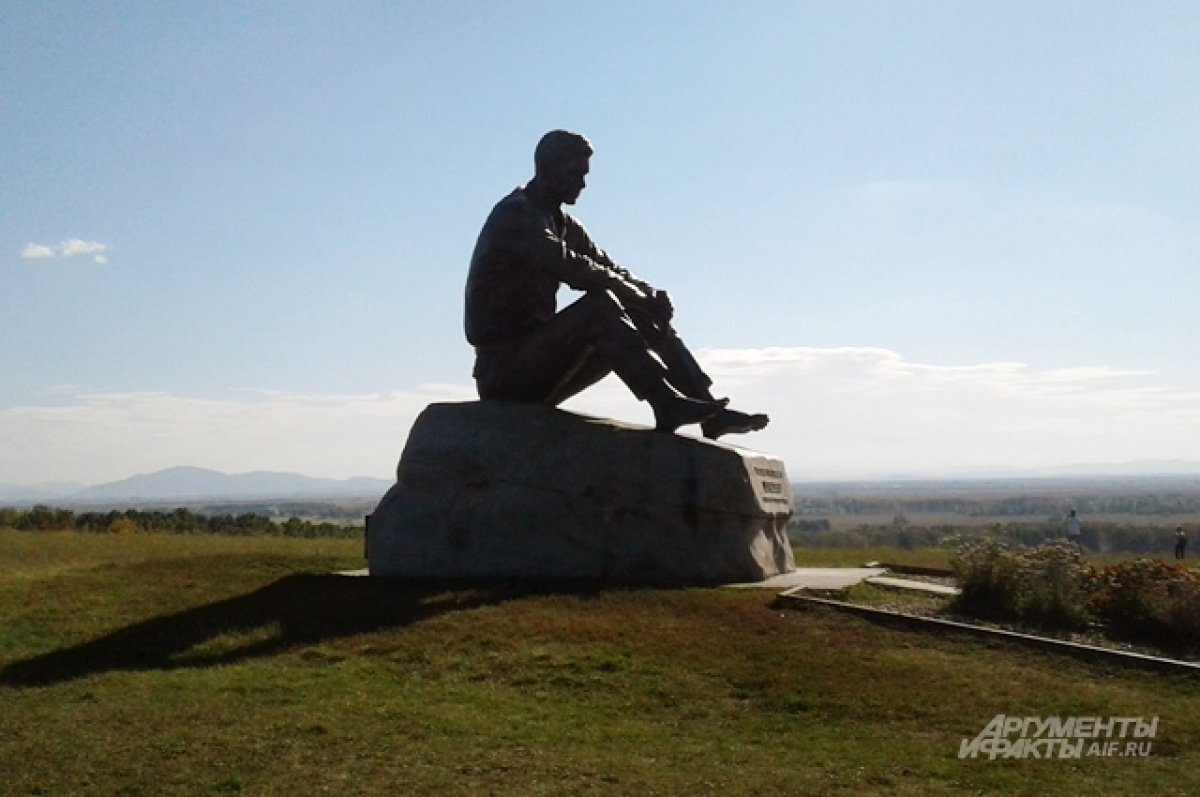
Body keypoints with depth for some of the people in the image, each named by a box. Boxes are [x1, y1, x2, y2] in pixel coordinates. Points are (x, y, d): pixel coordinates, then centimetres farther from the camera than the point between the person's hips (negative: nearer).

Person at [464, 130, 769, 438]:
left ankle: (710, 411, -8)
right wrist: (642, 299, -21)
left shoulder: (562, 223, 18)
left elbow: (609, 270, 12)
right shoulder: (515, 214, -11)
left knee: (646, 321, 0)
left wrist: (651, 297, -10)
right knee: (599, 306, -29)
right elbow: (568, 266, -25)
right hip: (502, 367, -9)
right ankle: (668, 405, -36)